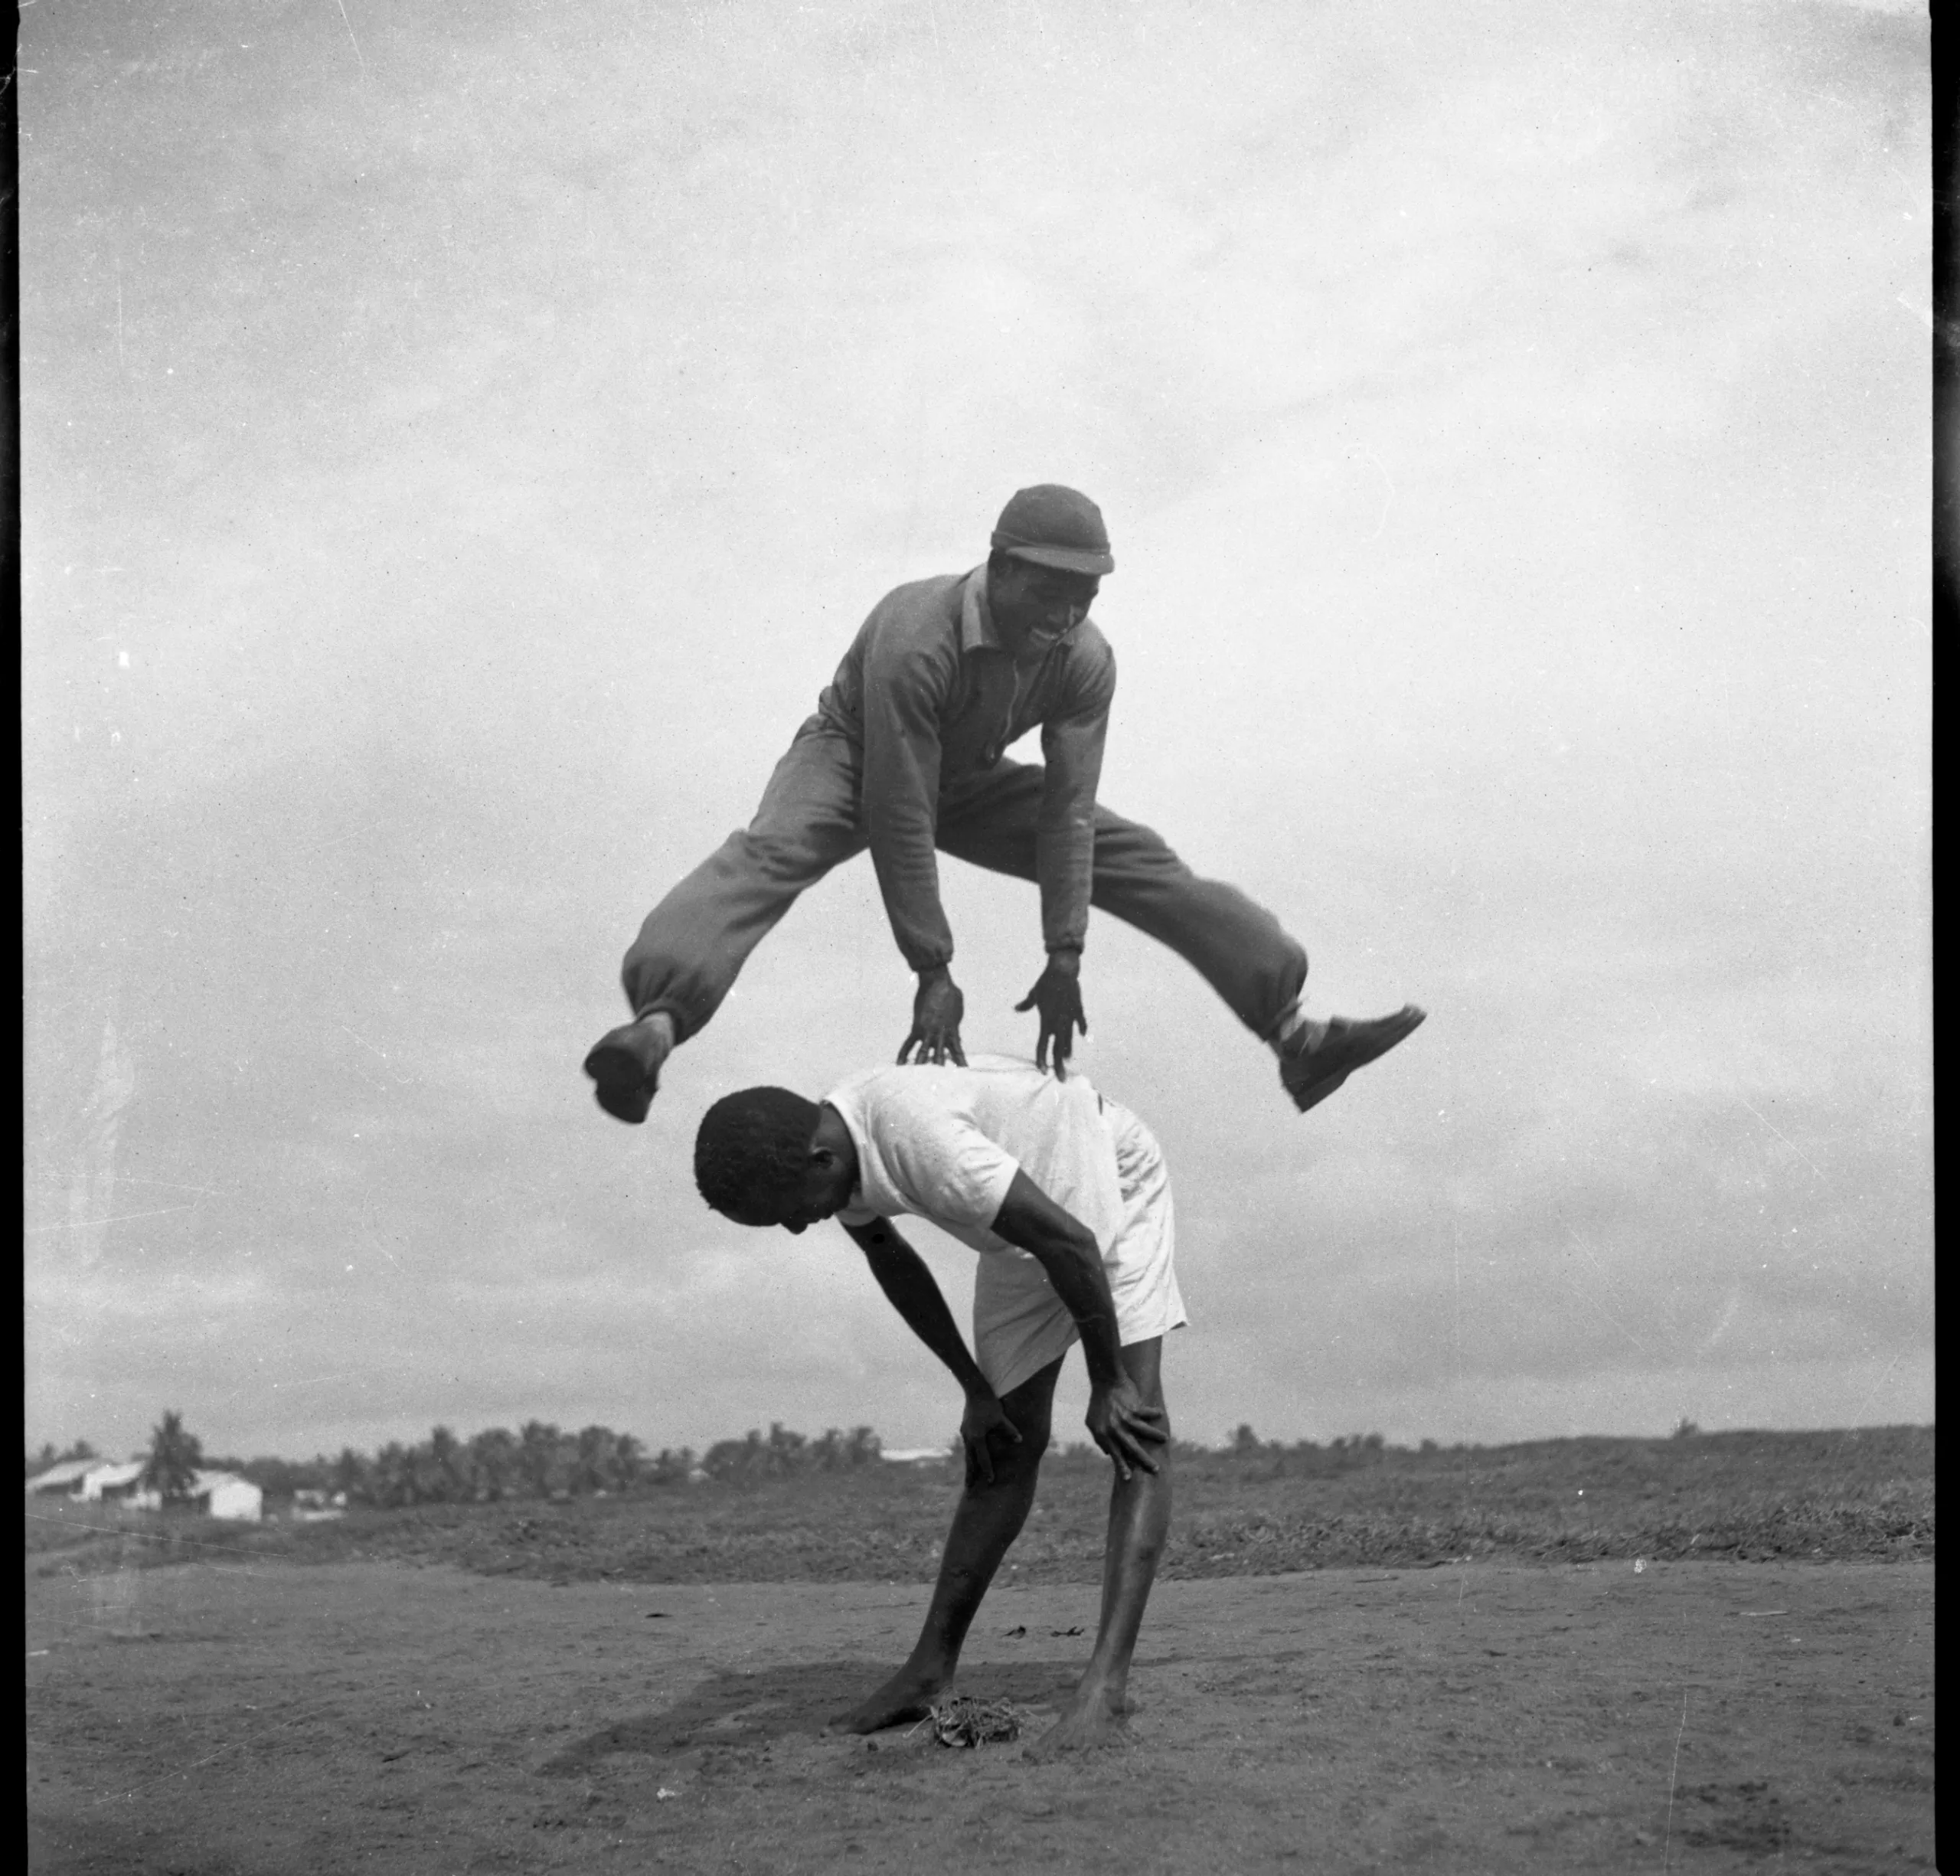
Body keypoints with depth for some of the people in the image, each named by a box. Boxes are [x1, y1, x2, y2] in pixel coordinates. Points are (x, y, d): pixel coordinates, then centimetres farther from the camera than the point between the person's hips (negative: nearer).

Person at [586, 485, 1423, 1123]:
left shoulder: (1085, 660, -22)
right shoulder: (915, 641, -38)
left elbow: (1069, 811, -19)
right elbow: (899, 819, -35)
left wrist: (1064, 959, -23)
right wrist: (932, 974, -33)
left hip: (966, 782, 5)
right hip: (854, 763, -5)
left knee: (1143, 863, -6)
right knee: (770, 853, -38)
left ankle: (1293, 1033, -4)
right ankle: (656, 1024, -62)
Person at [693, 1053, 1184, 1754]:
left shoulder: (919, 1137, -40)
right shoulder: (831, 1152, -15)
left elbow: (1073, 1243, -35)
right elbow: (894, 1263, 6)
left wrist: (1107, 1384, -23)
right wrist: (975, 1390, 5)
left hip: (1112, 1186, -7)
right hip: (1022, 1238, 7)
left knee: (1136, 1426, -21)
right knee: (1006, 1444, 8)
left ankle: (1106, 1682, -29)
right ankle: (930, 1670, 11)